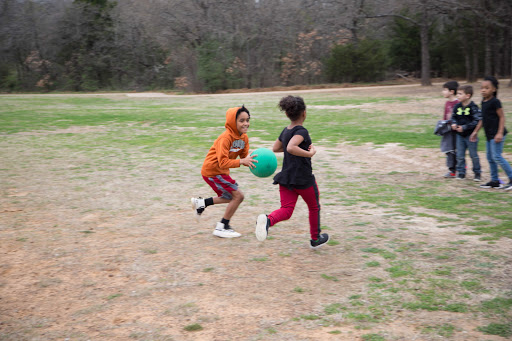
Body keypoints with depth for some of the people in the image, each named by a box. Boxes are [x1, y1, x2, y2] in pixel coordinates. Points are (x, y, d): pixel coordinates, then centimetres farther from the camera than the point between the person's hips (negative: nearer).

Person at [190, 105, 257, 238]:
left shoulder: (244, 137, 0)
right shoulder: (226, 138, -26)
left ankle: (201, 203, 32)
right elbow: (223, 162, -32)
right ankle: (222, 227, 1)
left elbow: (244, 156, 2)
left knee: (232, 197, 20)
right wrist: (241, 162, -38)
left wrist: (250, 161, -19)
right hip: (212, 171, -9)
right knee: (238, 196, -11)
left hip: (221, 171, 9)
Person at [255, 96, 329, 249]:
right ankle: (315, 239, 32)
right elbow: (290, 148, -33)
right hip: (303, 179, -6)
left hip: (285, 178, 6)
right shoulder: (301, 131, -17)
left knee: (286, 210, -2)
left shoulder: (285, 131, 7)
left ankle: (268, 219, -33)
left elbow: (275, 148, 21)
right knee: (314, 207, 18)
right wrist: (309, 153, -23)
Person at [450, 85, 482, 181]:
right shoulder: (457, 106, 2)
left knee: (474, 155, 6)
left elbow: (477, 121, -18)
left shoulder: (473, 107, -15)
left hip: (470, 135, -5)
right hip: (459, 135, 5)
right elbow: (453, 117, 14)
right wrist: (454, 123, -8)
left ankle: (477, 172, 20)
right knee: (460, 155, 7)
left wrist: (464, 127, -22)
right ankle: (461, 172, 18)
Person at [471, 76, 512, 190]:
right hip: (489, 135, 9)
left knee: (497, 156, -12)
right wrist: (476, 131, 21)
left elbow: (502, 117, -15)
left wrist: (500, 133, -23)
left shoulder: (495, 102, -13)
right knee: (490, 158, 12)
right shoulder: (483, 102, 11)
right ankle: (495, 181, 20)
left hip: (496, 134, -9)